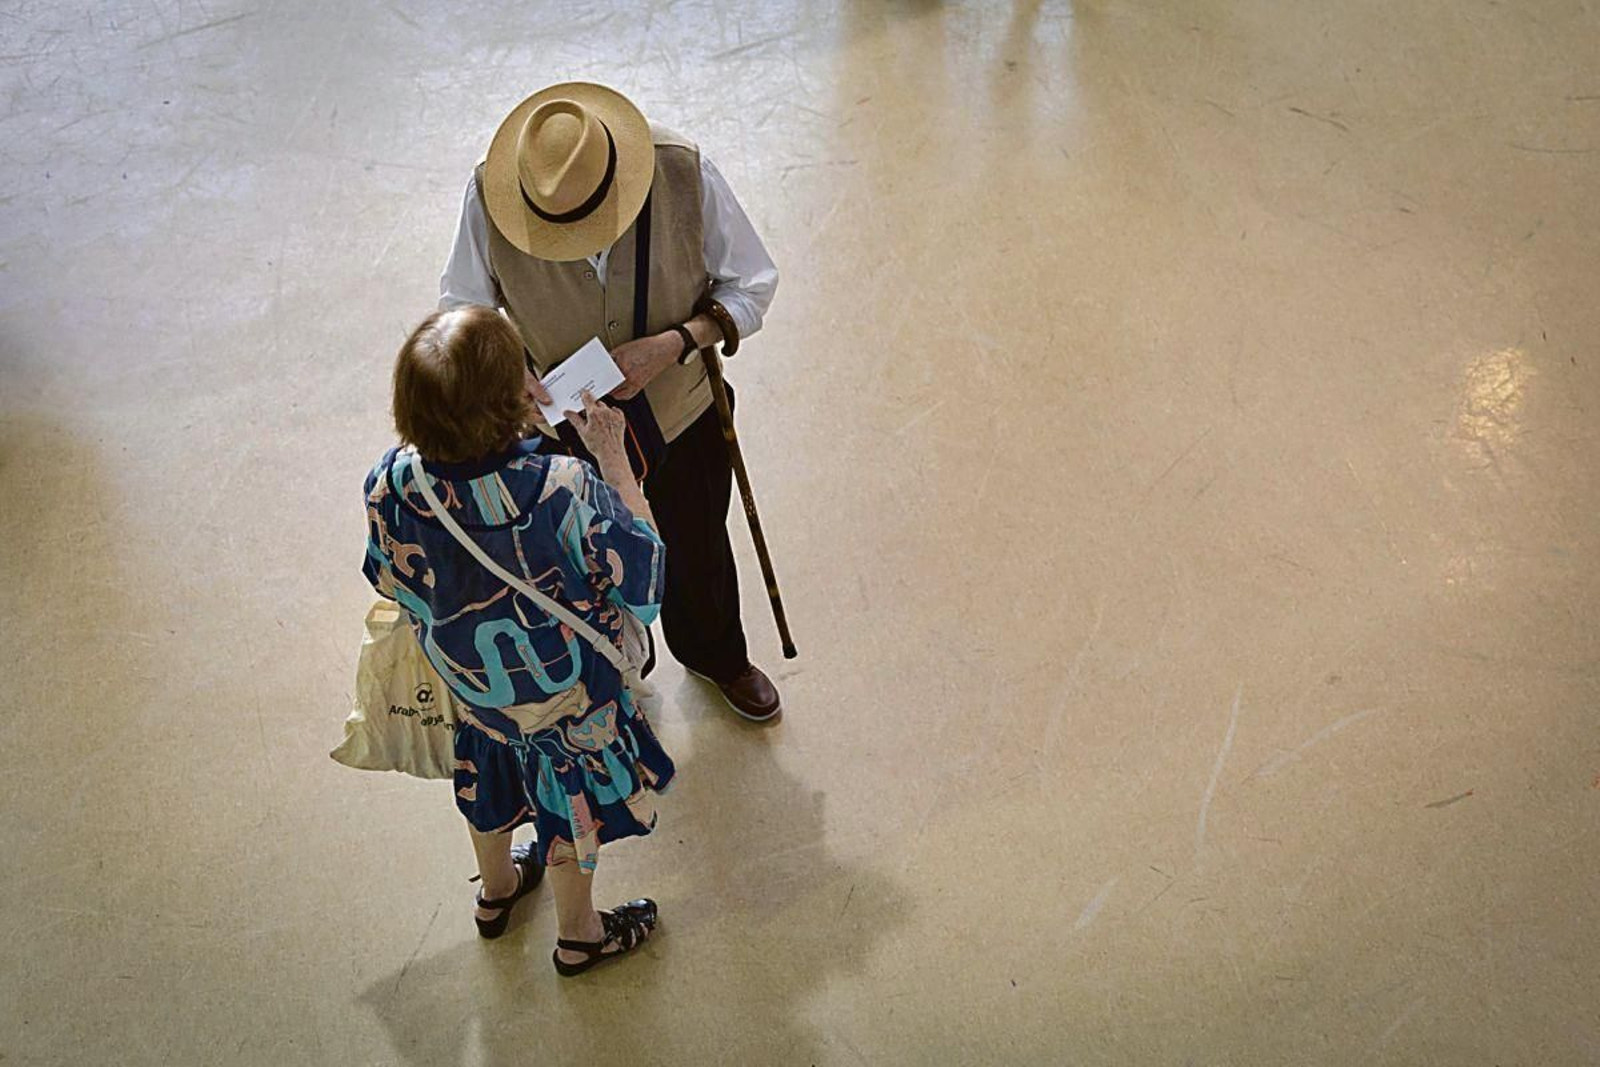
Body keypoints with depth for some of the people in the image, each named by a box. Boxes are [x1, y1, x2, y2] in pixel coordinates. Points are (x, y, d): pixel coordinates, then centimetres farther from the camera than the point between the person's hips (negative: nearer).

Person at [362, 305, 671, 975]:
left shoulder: (392, 483, -27)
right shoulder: (561, 489, -40)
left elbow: (389, 579, -8)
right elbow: (644, 570, -24)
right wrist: (614, 460, -18)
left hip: (465, 681, 4)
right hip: (564, 693, -4)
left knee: (489, 777, 34)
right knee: (570, 797, 25)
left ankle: (496, 888, 64)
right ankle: (578, 934, 51)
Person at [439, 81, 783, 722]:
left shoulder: (685, 174, -28)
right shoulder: (489, 195, -27)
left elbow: (752, 284, -15)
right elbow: (463, 307, -10)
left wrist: (674, 343, -31)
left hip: (681, 410, 0)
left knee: (697, 548, 26)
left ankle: (717, 657, 59)